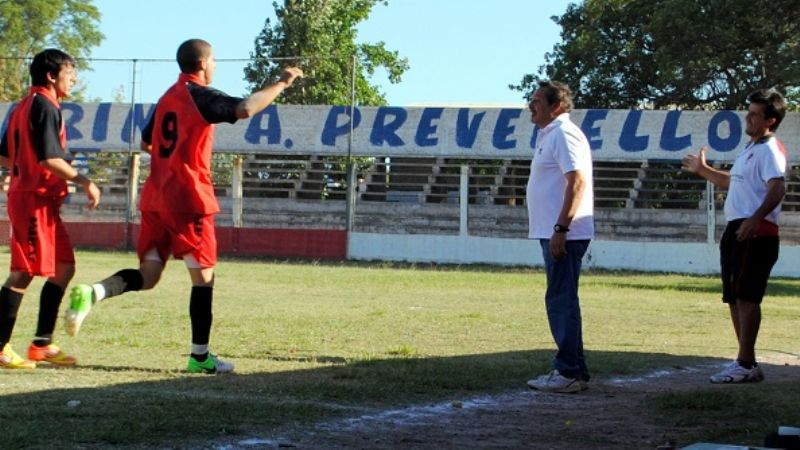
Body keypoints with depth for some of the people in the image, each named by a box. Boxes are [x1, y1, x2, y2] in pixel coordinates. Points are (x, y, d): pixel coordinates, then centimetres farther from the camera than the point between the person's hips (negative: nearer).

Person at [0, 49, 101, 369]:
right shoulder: (45, 107, -13)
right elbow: (49, 159, -22)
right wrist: (84, 181, -16)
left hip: (42, 202, 10)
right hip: (35, 200, -10)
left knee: (64, 268, 12)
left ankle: (42, 343, 14)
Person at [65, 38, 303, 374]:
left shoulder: (167, 98, 17)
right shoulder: (201, 96, -7)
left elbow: (146, 144, 27)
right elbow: (245, 108, -24)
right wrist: (282, 83, -13)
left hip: (155, 198, 7)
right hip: (188, 199, -7)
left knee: (148, 274, 7)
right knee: (204, 275, 1)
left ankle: (91, 293, -18)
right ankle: (199, 356, 2)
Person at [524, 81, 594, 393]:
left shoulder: (563, 135, -13)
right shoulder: (549, 135, 19)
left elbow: (577, 182, -22)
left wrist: (560, 229, -26)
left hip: (564, 234, -11)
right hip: (554, 234, 11)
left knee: (561, 302, -9)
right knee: (562, 302, 14)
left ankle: (569, 373, -7)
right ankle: (572, 371, 19)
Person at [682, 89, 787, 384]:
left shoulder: (769, 150, -10)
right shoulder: (750, 149, 22)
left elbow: (777, 188, -25)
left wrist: (756, 218, -37)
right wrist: (703, 171, 35)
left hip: (755, 232, -11)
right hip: (736, 229, 11)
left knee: (746, 295, -12)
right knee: (734, 297, 12)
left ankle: (745, 364, -12)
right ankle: (747, 363, 18)